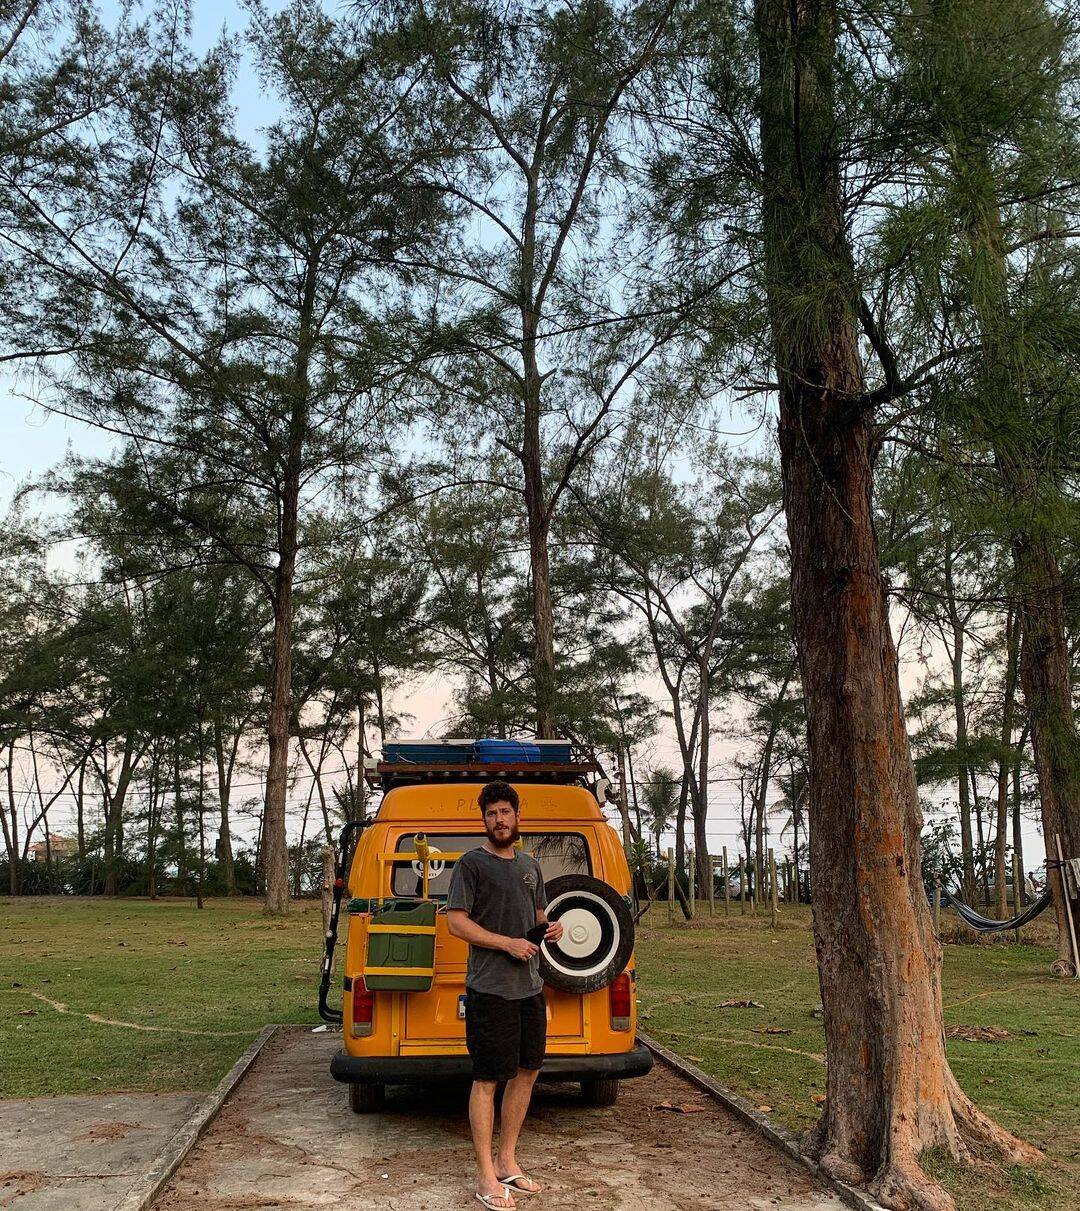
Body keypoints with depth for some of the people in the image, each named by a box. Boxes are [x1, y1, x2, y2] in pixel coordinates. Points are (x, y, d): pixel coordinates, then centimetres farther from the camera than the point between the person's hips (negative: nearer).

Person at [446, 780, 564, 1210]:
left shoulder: (530, 866, 14)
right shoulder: (471, 863, -7)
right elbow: (456, 921, -13)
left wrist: (551, 928, 2)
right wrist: (507, 943, -20)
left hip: (530, 987, 8)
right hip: (490, 989, -7)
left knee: (527, 1071, 14)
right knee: (487, 1079, -2)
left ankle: (507, 1161, 27)